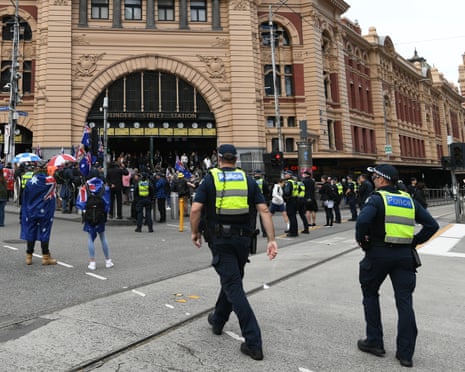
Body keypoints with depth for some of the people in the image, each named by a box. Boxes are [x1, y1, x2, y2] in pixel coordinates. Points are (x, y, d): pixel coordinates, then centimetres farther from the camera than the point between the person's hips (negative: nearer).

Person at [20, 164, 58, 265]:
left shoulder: (29, 182, 0)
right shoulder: (50, 180, -10)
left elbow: (25, 200, 5)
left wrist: (24, 215, 12)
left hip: (31, 212, 3)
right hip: (45, 213, -3)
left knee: (30, 232, 11)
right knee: (44, 233, 3)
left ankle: (29, 257, 18)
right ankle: (46, 257, 8)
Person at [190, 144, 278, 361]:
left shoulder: (210, 178, -1)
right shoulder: (248, 180, 6)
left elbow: (196, 209, -11)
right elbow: (264, 210, -3)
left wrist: (195, 232, 4)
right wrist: (271, 240, -3)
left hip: (220, 239, -3)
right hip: (243, 239, 4)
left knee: (234, 287, -1)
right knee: (232, 280, 23)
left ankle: (253, 343, -4)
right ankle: (218, 320, 44)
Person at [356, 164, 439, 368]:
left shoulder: (377, 198, -7)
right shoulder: (408, 199, 11)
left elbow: (363, 220, -25)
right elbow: (432, 225, 10)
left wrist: (362, 241, -9)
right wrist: (414, 242, 11)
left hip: (379, 253, -4)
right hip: (405, 255, 5)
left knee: (370, 295, 15)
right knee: (405, 302, 8)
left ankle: (374, 342, 21)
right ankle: (405, 353, 12)